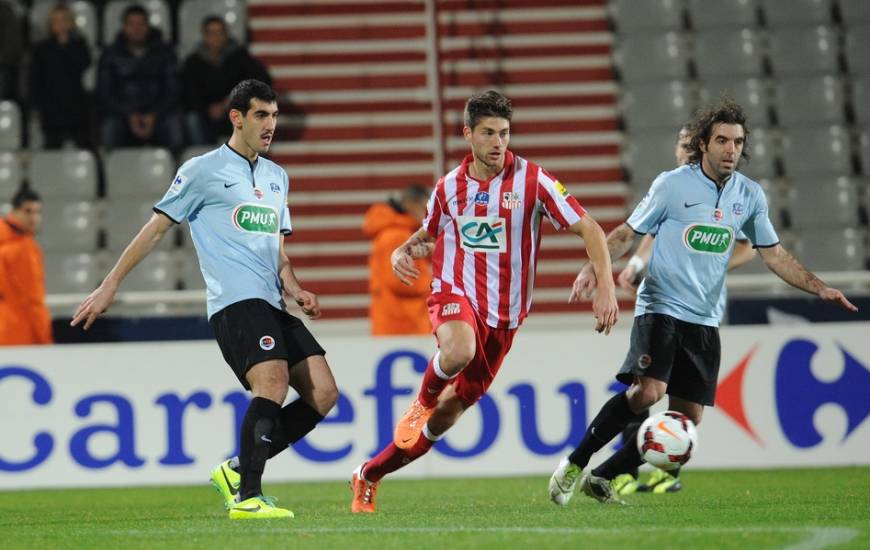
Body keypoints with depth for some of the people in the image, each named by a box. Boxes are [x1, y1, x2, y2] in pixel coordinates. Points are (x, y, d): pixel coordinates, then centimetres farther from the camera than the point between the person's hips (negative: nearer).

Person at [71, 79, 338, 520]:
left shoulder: (276, 177, 21)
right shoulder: (203, 170, 1)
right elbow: (156, 228, 3)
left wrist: (294, 290, 9)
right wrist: (109, 286, 3)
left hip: (273, 305, 8)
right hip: (235, 302, -8)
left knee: (323, 393, -3)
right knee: (273, 383, -26)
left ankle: (236, 470, 7)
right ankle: (247, 498, -25)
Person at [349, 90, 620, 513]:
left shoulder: (532, 181, -7)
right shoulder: (449, 187, 3)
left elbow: (589, 229, -8)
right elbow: (429, 235, 23)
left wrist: (606, 287, -20)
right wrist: (403, 252, 0)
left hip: (503, 314, 1)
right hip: (455, 292, 0)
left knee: (451, 408, 6)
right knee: (458, 352, -38)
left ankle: (369, 475, 25)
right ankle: (424, 398, -3)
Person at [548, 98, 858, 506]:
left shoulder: (750, 195, 7)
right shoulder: (672, 184, -5)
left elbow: (773, 255, 15)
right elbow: (627, 233, 1)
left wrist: (819, 288, 5)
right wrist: (593, 269, -15)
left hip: (705, 320, 5)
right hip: (660, 308, -5)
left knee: (687, 421, 0)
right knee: (648, 392, -26)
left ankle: (602, 478, 11)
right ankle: (574, 464, -12)